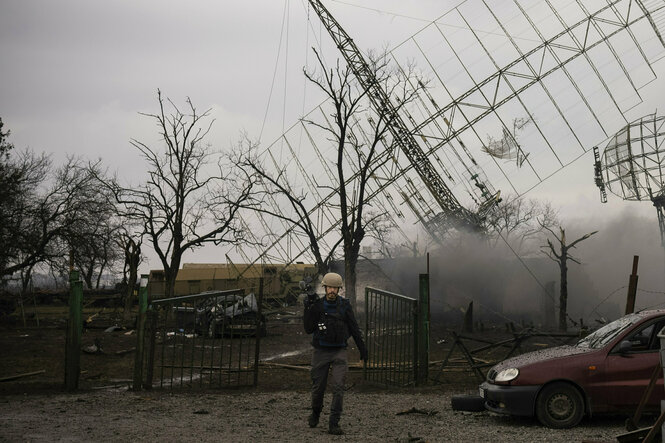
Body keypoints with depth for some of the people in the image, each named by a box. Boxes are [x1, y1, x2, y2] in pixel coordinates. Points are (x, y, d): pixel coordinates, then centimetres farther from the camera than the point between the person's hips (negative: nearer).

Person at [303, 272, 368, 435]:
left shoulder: (344, 305, 0)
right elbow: (308, 329, -7)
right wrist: (308, 309, -17)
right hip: (320, 352, 0)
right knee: (318, 387, 10)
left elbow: (354, 329, 7)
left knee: (338, 388, -12)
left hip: (339, 352, 0)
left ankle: (333, 424, -9)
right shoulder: (317, 305, -1)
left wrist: (362, 348, 9)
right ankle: (315, 413, 38)